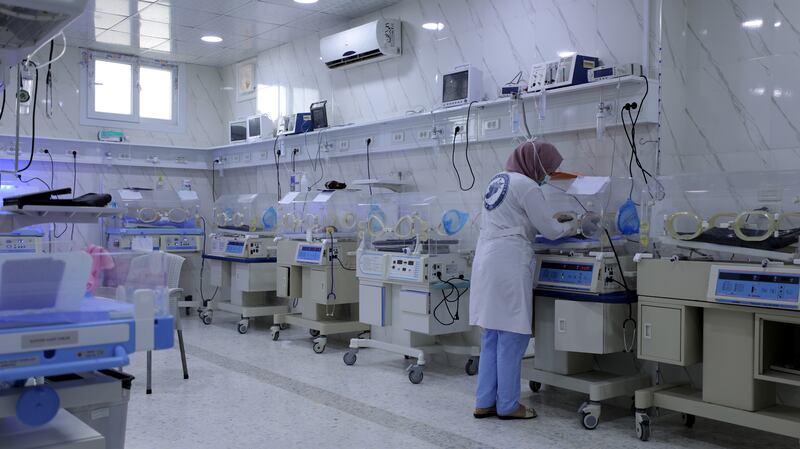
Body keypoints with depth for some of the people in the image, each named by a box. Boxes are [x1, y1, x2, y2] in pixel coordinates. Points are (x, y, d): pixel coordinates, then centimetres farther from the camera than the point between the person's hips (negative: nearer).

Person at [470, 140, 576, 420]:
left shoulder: (498, 180, 17)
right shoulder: (527, 186, -10)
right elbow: (550, 231, -7)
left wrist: (554, 219, 24)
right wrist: (572, 226, 13)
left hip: (487, 263, 9)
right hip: (509, 266, -9)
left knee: (491, 339, 13)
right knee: (513, 338, 0)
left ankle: (485, 403, 18)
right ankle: (508, 406, 8)